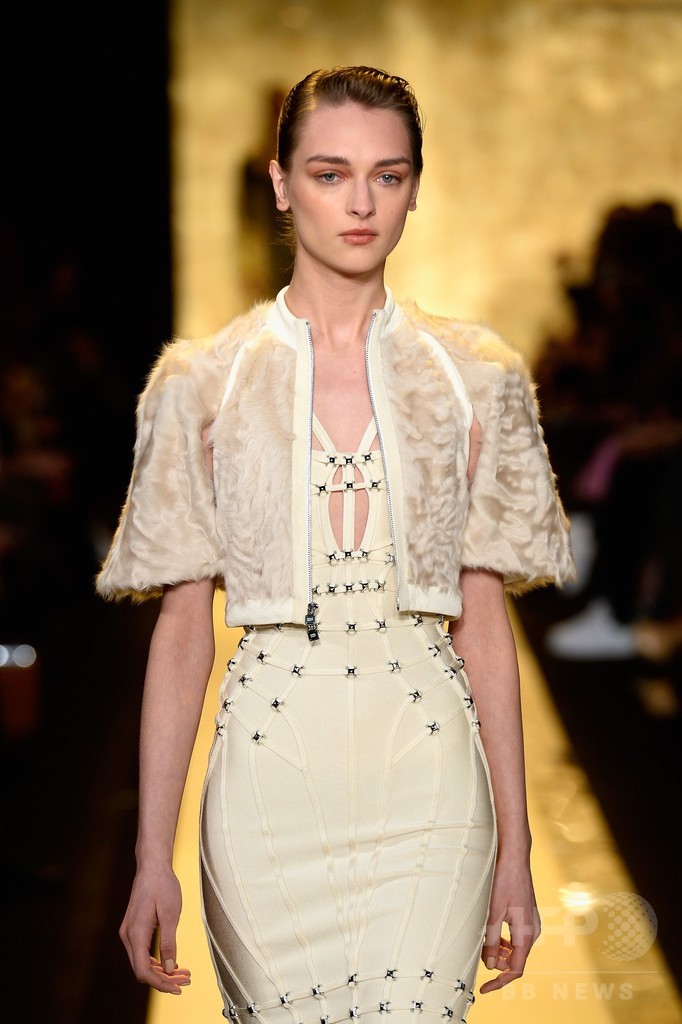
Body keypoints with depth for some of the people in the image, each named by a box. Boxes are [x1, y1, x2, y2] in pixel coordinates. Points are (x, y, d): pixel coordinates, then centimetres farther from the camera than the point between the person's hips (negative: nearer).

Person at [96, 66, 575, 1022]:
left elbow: (484, 622, 7)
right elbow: (182, 628, 4)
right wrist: (153, 855, 1)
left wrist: (514, 848, 5)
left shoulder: (475, 377, 5)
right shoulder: (203, 381, 3)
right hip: (270, 771, 0)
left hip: (427, 772, 1)